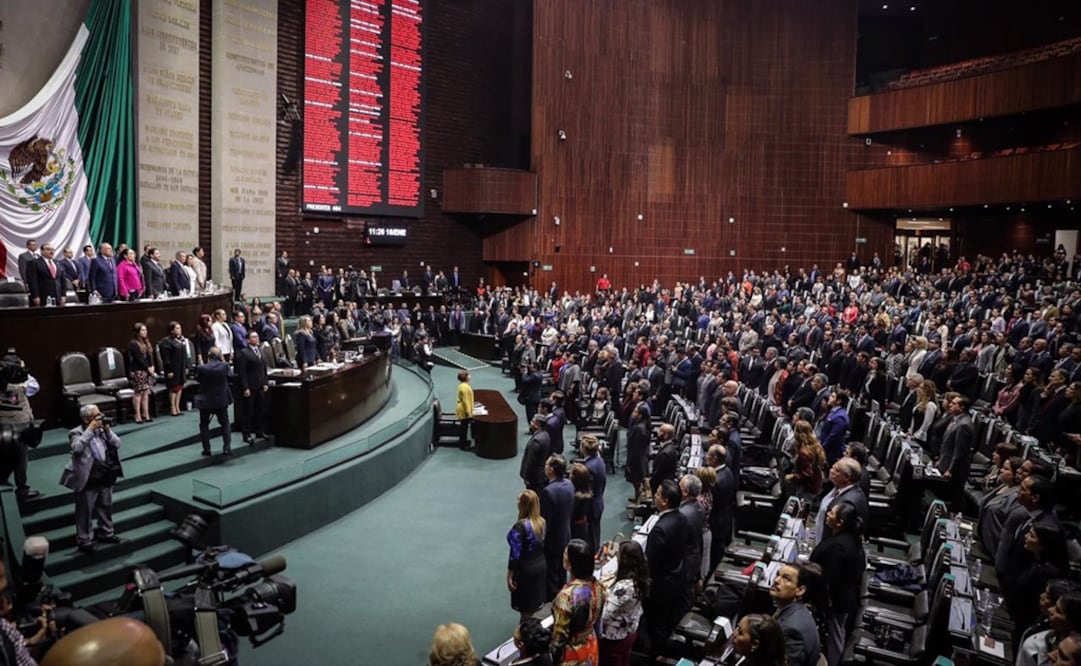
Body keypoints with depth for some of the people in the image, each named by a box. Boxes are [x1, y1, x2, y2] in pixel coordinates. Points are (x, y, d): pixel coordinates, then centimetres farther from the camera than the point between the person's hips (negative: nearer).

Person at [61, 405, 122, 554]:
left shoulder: (102, 429, 8)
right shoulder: (77, 433, -8)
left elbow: (117, 444, 4)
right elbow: (77, 448, -27)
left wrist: (107, 430, -7)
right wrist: (90, 429, -24)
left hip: (106, 477, 6)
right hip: (88, 479, -6)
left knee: (106, 507, 17)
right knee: (85, 511, 3)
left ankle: (106, 533, 32)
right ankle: (84, 540, 13)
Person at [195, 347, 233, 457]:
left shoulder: (201, 368, -16)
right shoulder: (225, 366, -15)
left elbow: (197, 378, 2)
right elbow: (230, 377, -1)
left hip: (205, 401, -1)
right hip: (222, 400, 1)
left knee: (204, 425, 15)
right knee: (225, 423, 15)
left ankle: (206, 449, 13)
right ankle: (227, 448, 7)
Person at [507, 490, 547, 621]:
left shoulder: (520, 527, -24)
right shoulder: (542, 522, -3)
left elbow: (515, 554, -20)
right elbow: (543, 545, 7)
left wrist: (509, 576, -11)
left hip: (526, 570, -7)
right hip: (542, 566, 7)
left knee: (526, 610, 9)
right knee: (537, 605, 21)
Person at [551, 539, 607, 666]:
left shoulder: (566, 596, -33)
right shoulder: (597, 586, -12)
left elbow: (560, 633, -22)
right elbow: (598, 619, 2)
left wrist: (553, 653, -7)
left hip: (571, 652, -6)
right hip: (591, 646, 6)